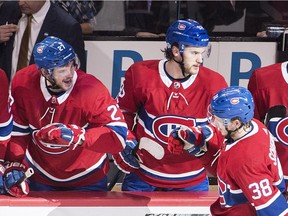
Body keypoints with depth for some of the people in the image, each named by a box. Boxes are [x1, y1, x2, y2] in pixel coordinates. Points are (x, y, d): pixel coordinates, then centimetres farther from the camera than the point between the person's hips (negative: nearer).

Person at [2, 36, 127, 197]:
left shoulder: (92, 90, -29)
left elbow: (118, 135, -35)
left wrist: (76, 135, -46)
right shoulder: (22, 84, -18)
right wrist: (14, 167, -15)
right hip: (40, 177, 2)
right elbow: (17, 130, -5)